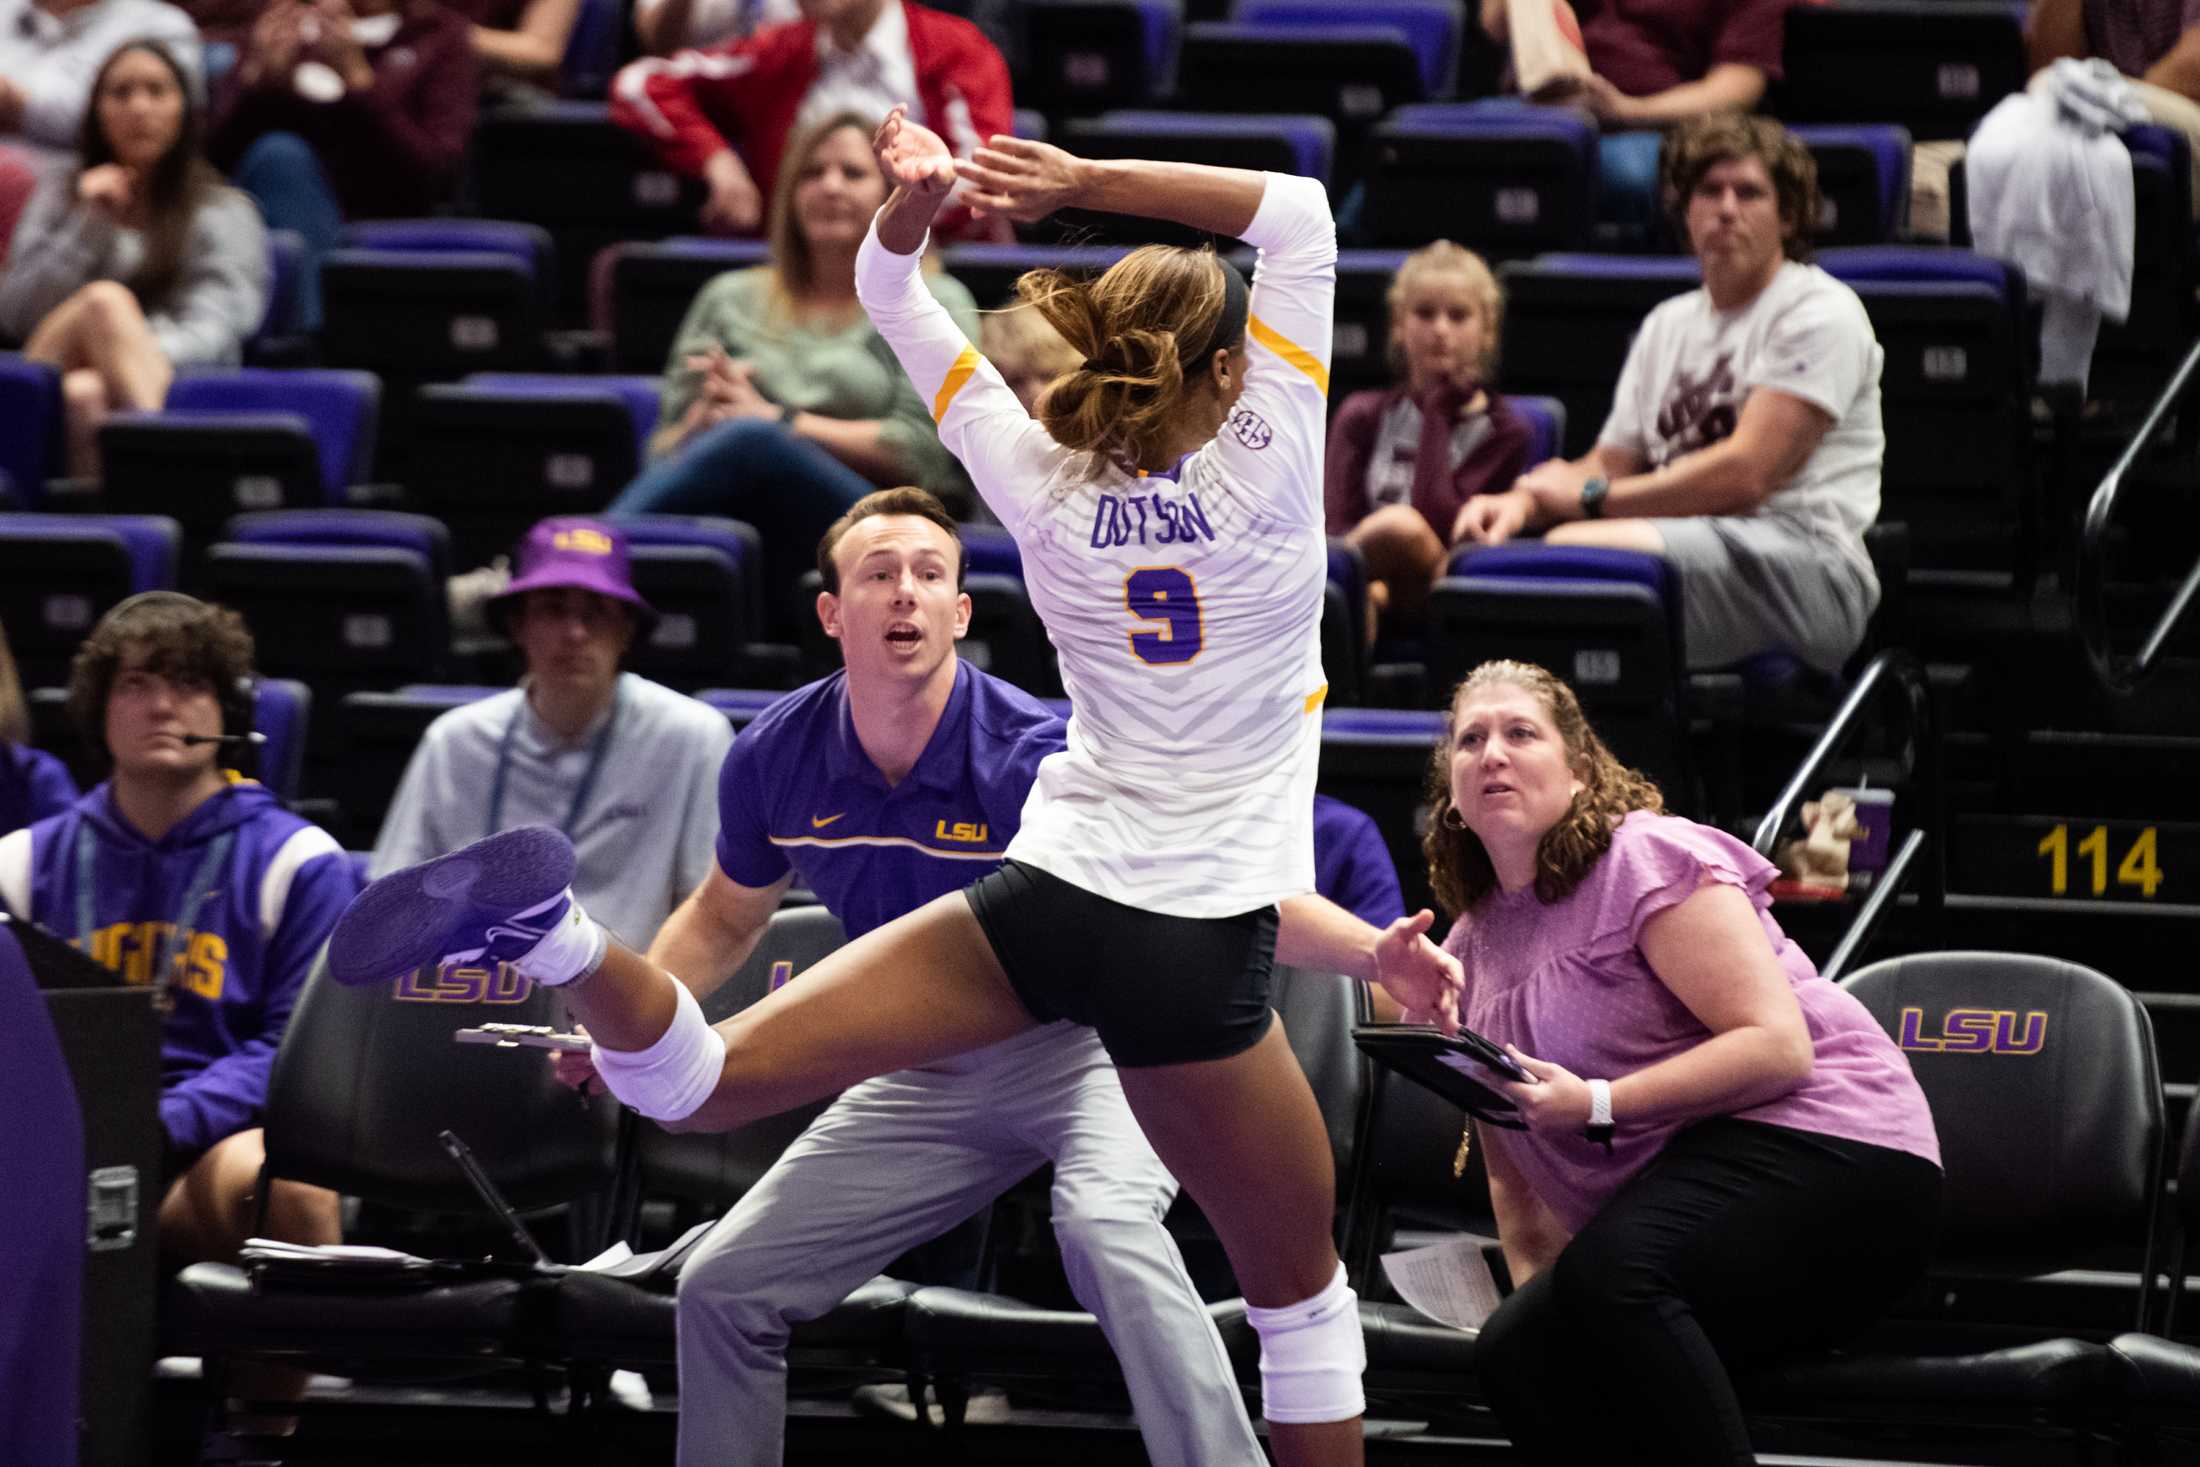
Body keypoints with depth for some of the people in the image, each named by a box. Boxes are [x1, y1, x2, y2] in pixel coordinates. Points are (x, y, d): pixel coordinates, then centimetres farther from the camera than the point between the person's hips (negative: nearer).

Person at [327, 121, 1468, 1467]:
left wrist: (917, 197, -6)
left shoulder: (1043, 488, 4)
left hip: (1047, 899, 3)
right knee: (1301, 1289, 11)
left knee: (701, 1081, 1)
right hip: (1199, 952, -3)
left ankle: (553, 928, -28)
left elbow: (893, 297, 15)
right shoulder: (1263, 473, -6)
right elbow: (1299, 213, 1)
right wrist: (1086, 183, -7)